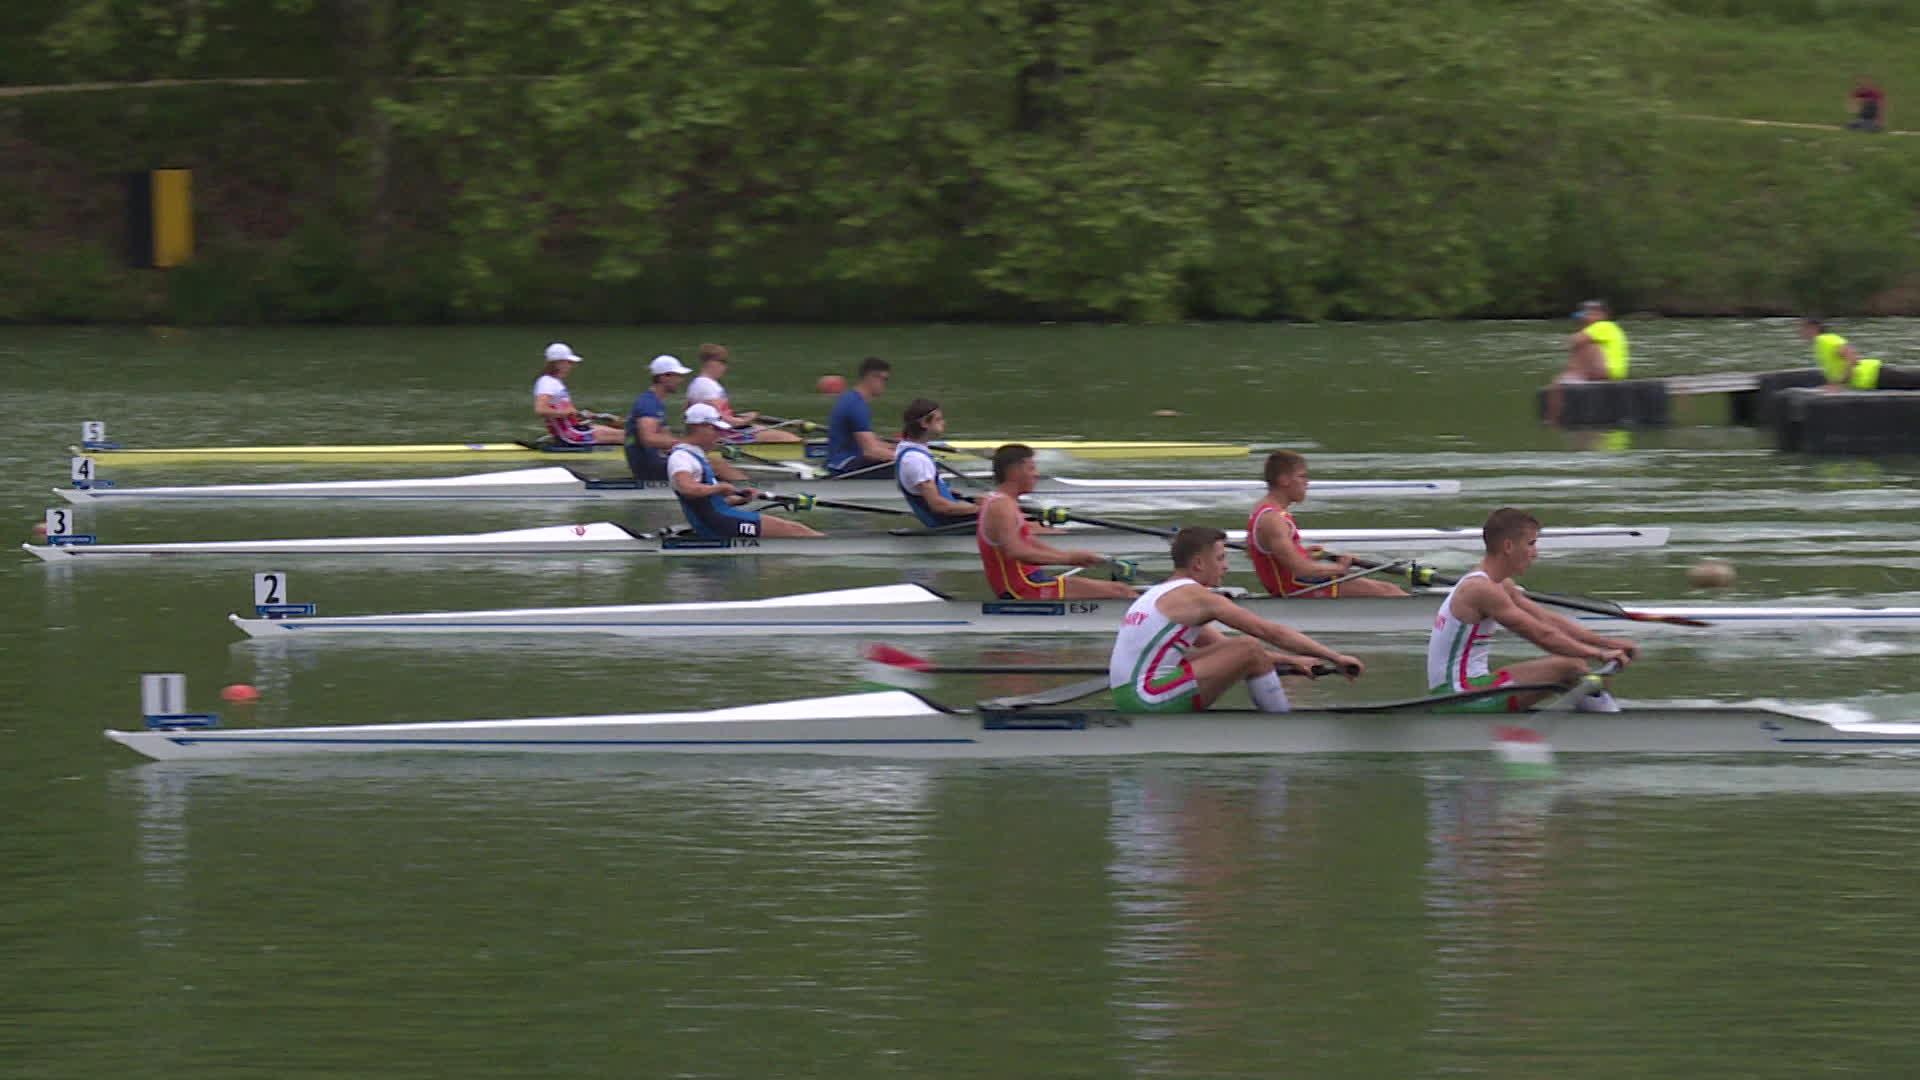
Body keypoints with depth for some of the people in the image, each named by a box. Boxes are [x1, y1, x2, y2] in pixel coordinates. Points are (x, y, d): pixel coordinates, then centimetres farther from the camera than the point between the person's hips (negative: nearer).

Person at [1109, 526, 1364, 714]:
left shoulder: (1160, 594, 21)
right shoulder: (1197, 596, -7)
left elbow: (1223, 645, 26)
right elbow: (1273, 632, -6)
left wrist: (1290, 659, 23)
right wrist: (1336, 657, -1)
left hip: (1126, 701, 10)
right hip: (1150, 699, -10)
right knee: (1251, 651, -11)